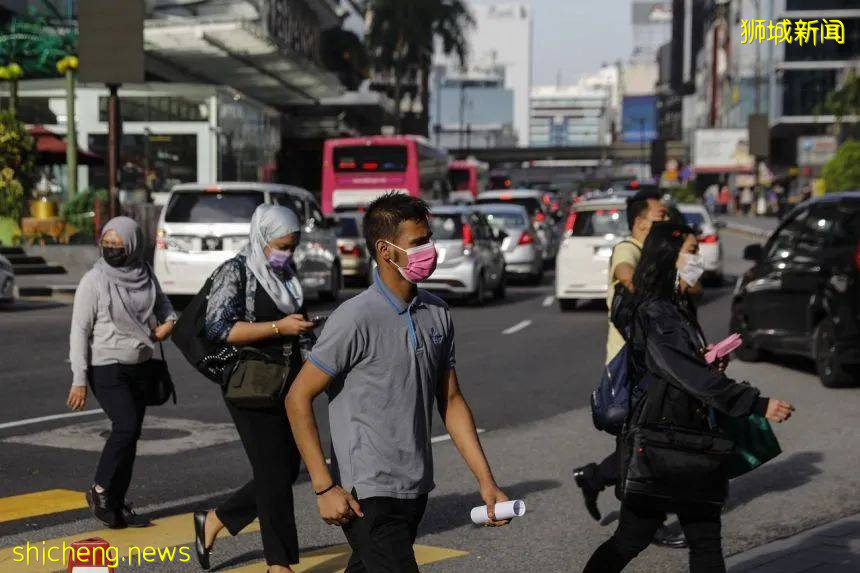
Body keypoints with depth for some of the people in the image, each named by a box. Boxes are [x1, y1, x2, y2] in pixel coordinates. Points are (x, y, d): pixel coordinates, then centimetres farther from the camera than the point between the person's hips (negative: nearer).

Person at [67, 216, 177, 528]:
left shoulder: (144, 274, 2)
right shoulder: (94, 280, -12)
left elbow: (161, 301, 21)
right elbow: (79, 331, -11)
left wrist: (169, 321, -3)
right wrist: (79, 380, -15)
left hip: (141, 366, 6)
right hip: (107, 368, -5)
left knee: (130, 434, 7)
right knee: (126, 426, -17)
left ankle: (116, 503, 16)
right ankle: (100, 490, 1)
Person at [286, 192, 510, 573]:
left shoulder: (437, 314, 7)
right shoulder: (356, 319, -15)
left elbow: (450, 401, 14)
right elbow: (298, 398, -12)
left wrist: (486, 481, 9)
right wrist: (324, 488, -16)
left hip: (415, 492, 7)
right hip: (367, 497, -7)